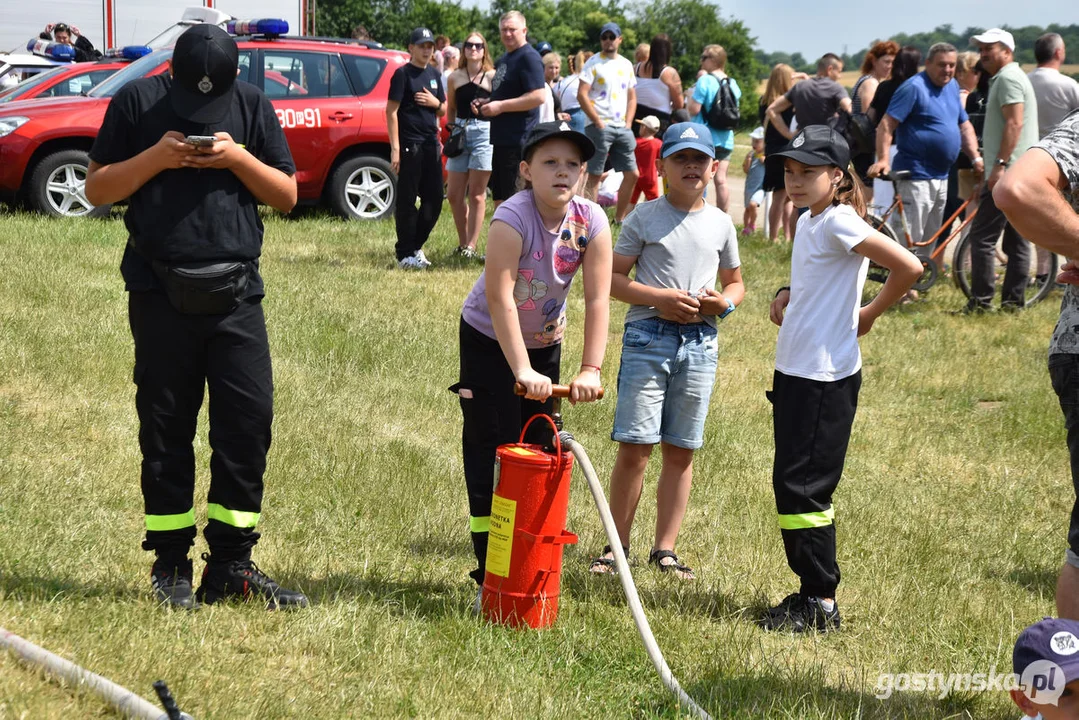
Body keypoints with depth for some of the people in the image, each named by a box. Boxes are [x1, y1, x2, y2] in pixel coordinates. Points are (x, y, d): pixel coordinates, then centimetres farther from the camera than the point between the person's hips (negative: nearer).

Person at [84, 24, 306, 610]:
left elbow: (287, 195, 6)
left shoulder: (252, 106, 6)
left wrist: (238, 158, -11)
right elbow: (97, 189, 1)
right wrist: (155, 158, -14)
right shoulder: (137, 102, 1)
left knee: (249, 419, -3)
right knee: (166, 429, 4)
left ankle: (231, 566, 6)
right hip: (161, 294, -1)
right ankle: (170, 566, 14)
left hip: (236, 293, 2)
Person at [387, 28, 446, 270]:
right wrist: (395, 148, -17)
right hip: (409, 144, -7)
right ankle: (406, 254, 3)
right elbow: (391, 111, -10)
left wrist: (435, 103, -3)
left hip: (431, 143, 7)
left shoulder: (434, 75, 15)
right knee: (408, 200, -2)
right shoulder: (403, 74, -5)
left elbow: (442, 111, 22)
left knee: (434, 199, 8)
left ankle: (415, 245, 21)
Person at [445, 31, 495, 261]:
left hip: (484, 133, -5)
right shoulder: (455, 77, 11)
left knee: (476, 194, -2)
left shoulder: (492, 76, -2)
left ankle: (471, 246, 3)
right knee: (454, 194, 6)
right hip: (460, 134, 5)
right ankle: (462, 243, 18)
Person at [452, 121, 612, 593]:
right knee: (491, 457, -4)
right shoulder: (513, 218, -28)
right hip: (489, 341, -5)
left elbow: (597, 299, -16)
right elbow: (499, 298, -31)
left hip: (545, 342, 5)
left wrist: (590, 369, -23)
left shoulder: (591, 221, -15)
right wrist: (522, 370, -33)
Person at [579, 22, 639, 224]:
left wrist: (628, 124, 5)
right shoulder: (594, 63, -3)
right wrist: (598, 123, -12)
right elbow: (582, 95, -10)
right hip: (599, 127, -6)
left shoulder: (626, 65, 15)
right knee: (594, 176, -4)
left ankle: (619, 219, 17)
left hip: (622, 128, 6)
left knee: (632, 174, 5)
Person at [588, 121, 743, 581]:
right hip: (648, 335, -3)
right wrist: (660, 297, -14)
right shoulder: (645, 217, 1)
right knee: (634, 448, -6)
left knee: (680, 452, 7)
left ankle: (665, 549, 16)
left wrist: (723, 302, -1)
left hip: (700, 342, 3)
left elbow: (735, 283, 22)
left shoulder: (720, 224, 11)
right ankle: (618, 546, 5)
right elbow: (613, 278, -1)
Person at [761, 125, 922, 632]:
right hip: (793, 370, 10)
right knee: (790, 485, 11)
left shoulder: (839, 223, -15)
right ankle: (810, 591, 19)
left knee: (802, 486, -8)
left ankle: (821, 602, -1)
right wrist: (788, 294, 9)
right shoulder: (808, 222, 13)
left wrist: (869, 315, -9)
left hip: (826, 376, -10)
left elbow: (908, 268, -22)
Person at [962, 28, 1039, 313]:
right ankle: (1014, 300, 11)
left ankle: (981, 301, -10)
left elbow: (1014, 123, -20)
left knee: (982, 236, -10)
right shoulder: (1012, 77, 22)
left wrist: (1000, 164, -24)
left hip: (1007, 173, -11)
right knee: (1017, 241, 9)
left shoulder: (1008, 78, -11)